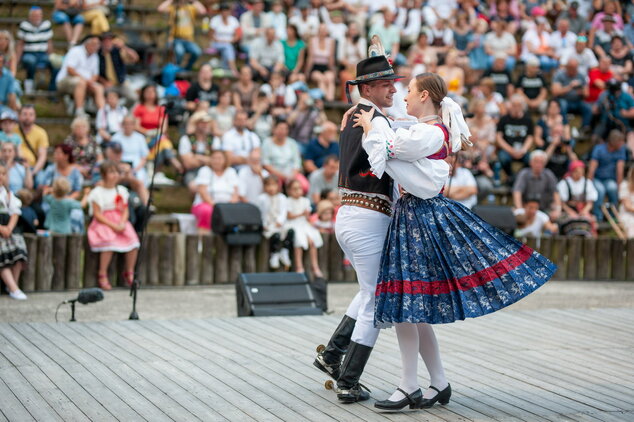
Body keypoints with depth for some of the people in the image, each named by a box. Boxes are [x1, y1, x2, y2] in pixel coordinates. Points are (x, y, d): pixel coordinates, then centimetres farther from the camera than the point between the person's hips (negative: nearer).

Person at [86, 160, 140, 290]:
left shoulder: (121, 191, 12)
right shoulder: (97, 193, -4)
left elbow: (125, 211, 10)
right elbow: (97, 215, -9)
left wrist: (122, 223, -11)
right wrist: (113, 226, -17)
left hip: (120, 222, 5)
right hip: (103, 223, -5)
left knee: (133, 240, -20)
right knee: (109, 242, -33)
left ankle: (129, 273, -3)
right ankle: (102, 276, -20)